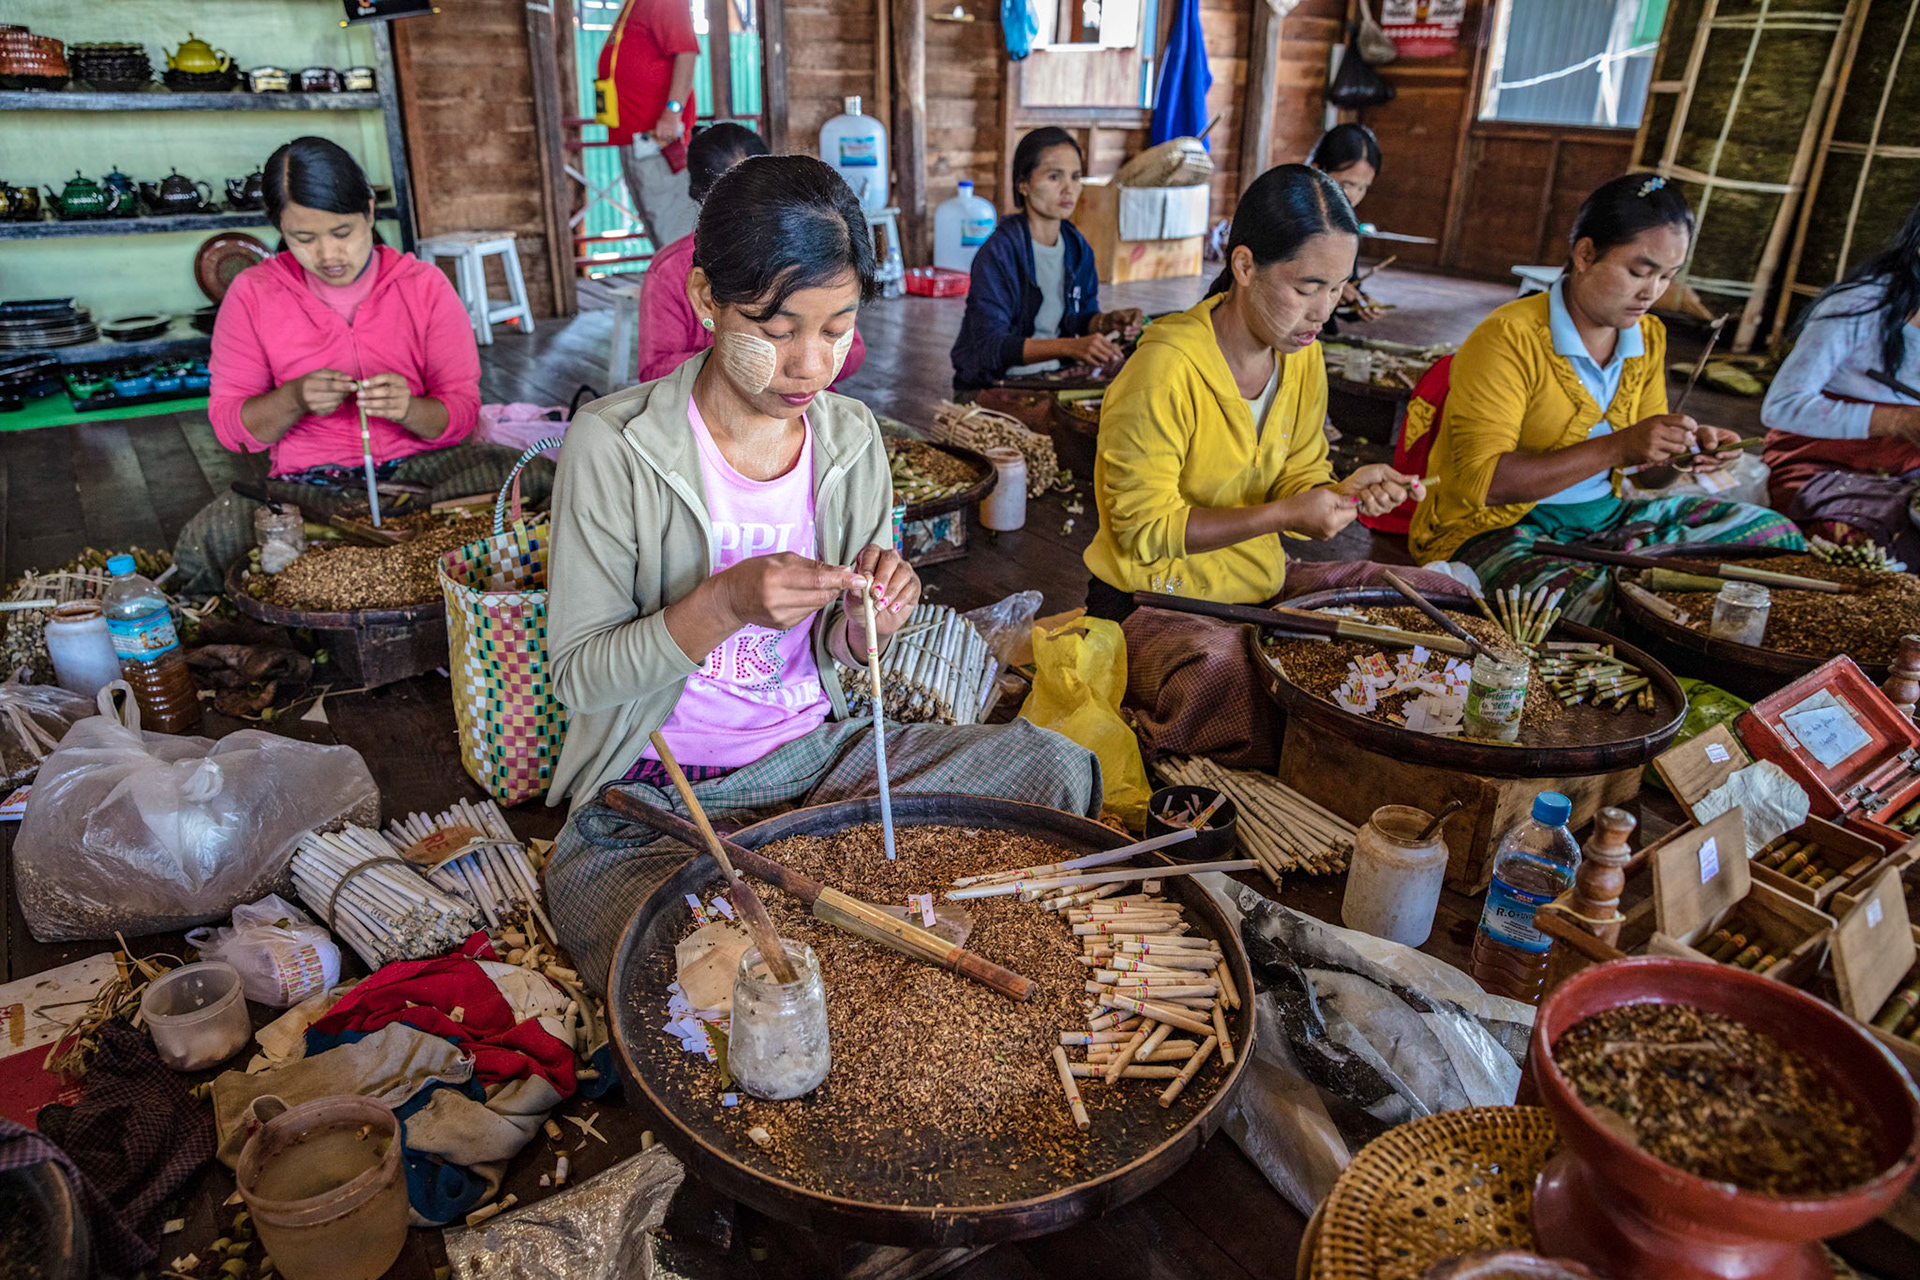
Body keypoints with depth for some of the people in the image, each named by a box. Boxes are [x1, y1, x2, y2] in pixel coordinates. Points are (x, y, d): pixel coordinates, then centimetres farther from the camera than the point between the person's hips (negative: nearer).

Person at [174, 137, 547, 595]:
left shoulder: (424, 284, 3)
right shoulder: (253, 294, 4)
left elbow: (462, 412, 1)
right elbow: (229, 424, 4)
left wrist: (409, 409, -22)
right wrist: (294, 399, -17)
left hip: (420, 469, 0)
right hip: (307, 485, 0)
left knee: (538, 480, -29)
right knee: (201, 548, -30)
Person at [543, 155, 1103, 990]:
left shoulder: (852, 438, 1)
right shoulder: (613, 445, -14)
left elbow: (836, 654, 8)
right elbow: (577, 677, -12)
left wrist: (863, 628, -17)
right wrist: (723, 605, -27)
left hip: (816, 753, 5)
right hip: (653, 799, -4)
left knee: (1056, 766, -12)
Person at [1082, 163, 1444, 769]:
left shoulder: (1302, 356, 2)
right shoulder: (1166, 369, -22)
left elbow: (1296, 480, 11)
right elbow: (1144, 531, -19)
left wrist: (1342, 492, -14)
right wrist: (1282, 515, -24)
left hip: (1261, 584, 8)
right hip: (1157, 601, -8)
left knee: (1439, 597, 2)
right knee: (1225, 670, -39)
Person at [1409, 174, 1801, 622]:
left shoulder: (1649, 338, 7)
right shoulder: (1508, 339, -18)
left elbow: (1646, 473, 14)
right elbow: (1480, 481, -25)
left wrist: (1684, 451, -11)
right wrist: (1616, 447, -28)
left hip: (1605, 516, 8)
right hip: (1498, 530, -8)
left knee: (1771, 533, 3)